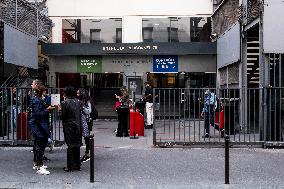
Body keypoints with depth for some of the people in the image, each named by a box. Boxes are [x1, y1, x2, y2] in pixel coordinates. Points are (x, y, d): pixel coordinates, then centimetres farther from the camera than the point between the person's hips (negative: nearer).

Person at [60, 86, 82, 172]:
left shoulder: (65, 103, -12)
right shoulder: (78, 102, 3)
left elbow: (63, 116, -11)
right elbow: (79, 114, 6)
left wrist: (61, 109, 5)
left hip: (69, 127, -4)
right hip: (78, 126, 4)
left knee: (70, 146, 1)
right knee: (77, 145, 12)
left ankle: (70, 166, 6)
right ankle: (77, 165, 19)